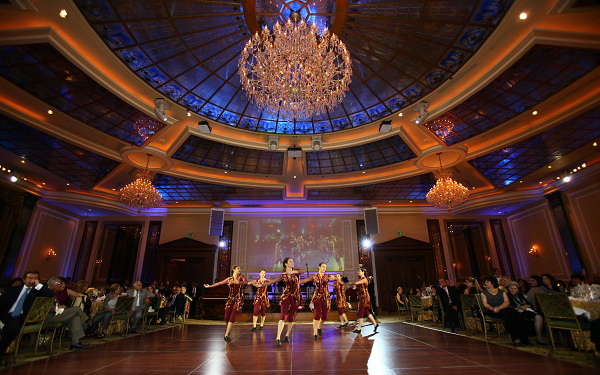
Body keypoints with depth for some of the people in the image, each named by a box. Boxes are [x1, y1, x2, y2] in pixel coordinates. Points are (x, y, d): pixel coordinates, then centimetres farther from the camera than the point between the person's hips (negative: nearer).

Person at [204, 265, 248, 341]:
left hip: (238, 299, -2)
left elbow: (246, 282, -20)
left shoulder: (242, 278, 1)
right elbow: (219, 283, 10)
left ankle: (226, 335, -6)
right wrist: (209, 286, 9)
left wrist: (238, 282, -38)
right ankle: (228, 330, 27)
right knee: (227, 317, -1)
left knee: (232, 316, -12)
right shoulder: (229, 279, 7)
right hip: (231, 298, 2)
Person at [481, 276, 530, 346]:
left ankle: (524, 338, -24)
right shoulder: (484, 293, 18)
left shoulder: (502, 291, 21)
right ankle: (515, 338, -30)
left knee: (518, 316, -27)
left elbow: (507, 302, 5)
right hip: (491, 311, -3)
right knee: (508, 316, -32)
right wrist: (493, 308, -17)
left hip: (504, 309, 3)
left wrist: (499, 308, -13)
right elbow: (485, 304, 4)